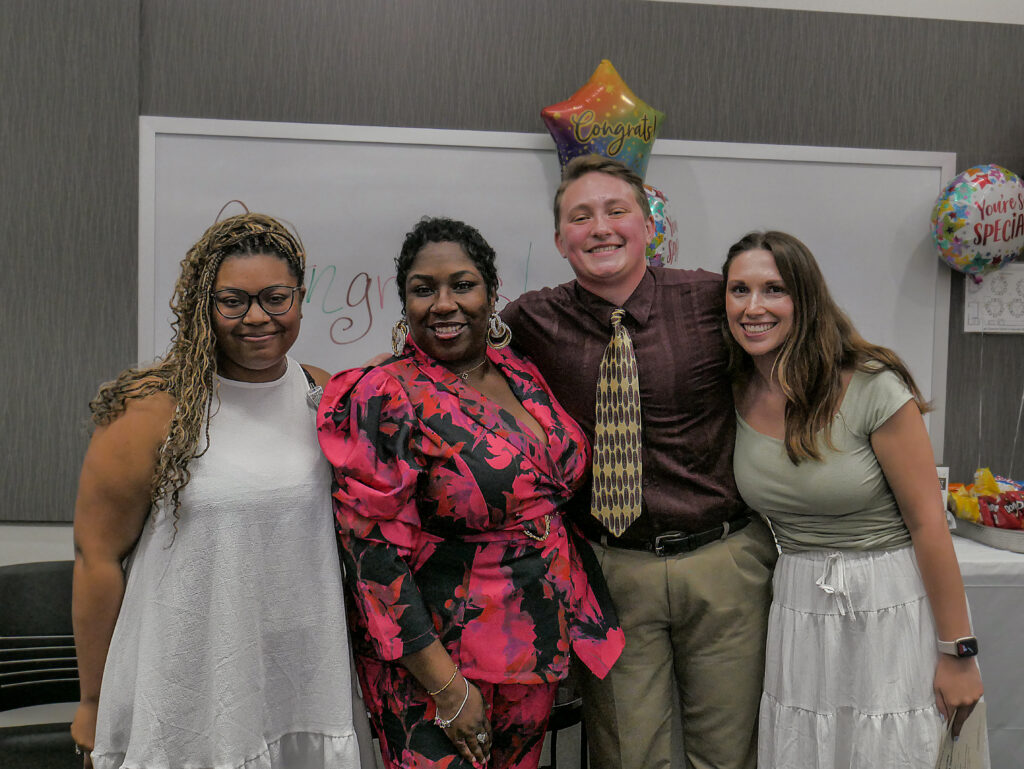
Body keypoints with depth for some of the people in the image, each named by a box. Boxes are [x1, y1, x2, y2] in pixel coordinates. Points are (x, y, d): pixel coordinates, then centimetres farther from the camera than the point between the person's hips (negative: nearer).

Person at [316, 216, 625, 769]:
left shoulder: (523, 376, 3)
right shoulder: (386, 398, -16)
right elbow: (374, 555, -19)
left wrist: (574, 629, 13)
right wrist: (447, 688, -19)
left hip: (543, 648, 6)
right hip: (438, 660, -6)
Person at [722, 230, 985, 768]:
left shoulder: (872, 387, -17)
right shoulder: (736, 396, -2)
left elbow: (928, 523, -13)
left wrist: (958, 652, -11)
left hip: (891, 607, -4)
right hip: (797, 610, 4)